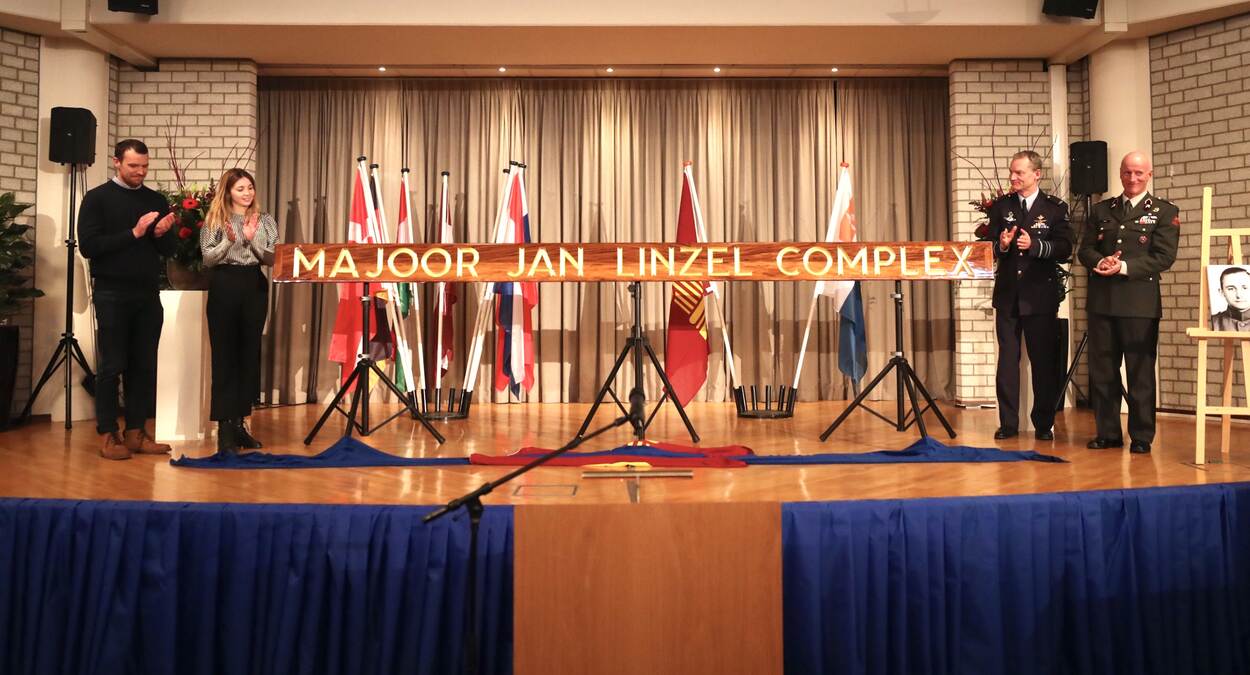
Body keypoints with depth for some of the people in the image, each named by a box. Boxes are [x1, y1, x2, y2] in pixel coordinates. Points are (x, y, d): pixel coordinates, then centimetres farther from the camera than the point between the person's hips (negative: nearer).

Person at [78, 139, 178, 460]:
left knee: (145, 366, 5)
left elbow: (170, 249, 9)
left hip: (148, 295, 4)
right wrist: (133, 233, -17)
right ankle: (108, 434, 7)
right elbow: (88, 246, -10)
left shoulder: (156, 200, 12)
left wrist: (162, 234, -12)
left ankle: (136, 432, 12)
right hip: (112, 294, -4)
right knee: (112, 366, -1)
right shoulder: (97, 198, 0)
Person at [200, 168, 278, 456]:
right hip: (224, 287, -3)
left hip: (255, 286, 3)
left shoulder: (265, 220, 10)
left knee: (249, 355, 6)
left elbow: (273, 259, 2)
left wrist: (251, 240, -13)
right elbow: (207, 259, -3)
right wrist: (229, 241, -19)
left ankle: (239, 422, 16)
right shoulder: (214, 220, 3)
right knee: (224, 356, -3)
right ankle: (225, 428, 0)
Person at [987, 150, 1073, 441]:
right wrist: (1001, 246, -16)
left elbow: (1064, 249, -7)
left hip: (1041, 295, -2)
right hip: (1007, 294, 2)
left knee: (1044, 361, 4)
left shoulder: (1056, 208, 1)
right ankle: (1008, 423, 13)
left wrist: (1035, 245, -22)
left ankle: (1044, 424, 15)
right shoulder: (1000, 206, 8)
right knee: (1007, 360, 5)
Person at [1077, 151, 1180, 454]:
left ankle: (1141, 436, 11)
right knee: (1101, 370, 6)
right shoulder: (1101, 209, 15)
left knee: (1140, 371, 1)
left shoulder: (1165, 211, 4)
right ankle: (1108, 433, 17)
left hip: (1140, 301, -3)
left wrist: (1124, 267, -17)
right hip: (1102, 300, 4)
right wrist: (1099, 263, -11)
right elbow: (1085, 249, 11)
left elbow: (1164, 257, -6)